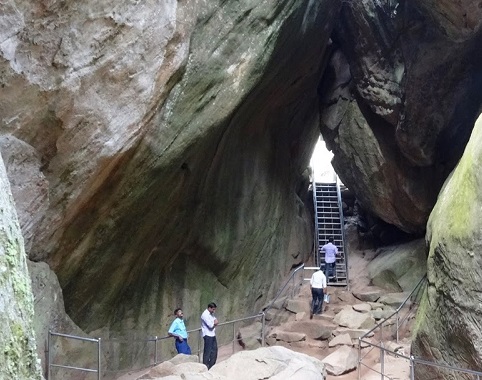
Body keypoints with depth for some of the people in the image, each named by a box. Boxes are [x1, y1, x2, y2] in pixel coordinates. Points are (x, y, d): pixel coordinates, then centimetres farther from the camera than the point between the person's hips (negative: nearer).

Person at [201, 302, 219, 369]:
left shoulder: (211, 314, 13)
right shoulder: (205, 315, -18)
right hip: (208, 335, -10)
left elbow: (215, 323, 14)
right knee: (207, 351, -4)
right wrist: (214, 323, -2)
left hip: (213, 335, 10)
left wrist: (214, 324, -9)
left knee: (214, 350, 14)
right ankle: (205, 366, 4)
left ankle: (211, 365, 24)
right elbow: (210, 325, -22)